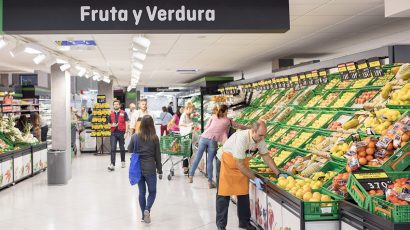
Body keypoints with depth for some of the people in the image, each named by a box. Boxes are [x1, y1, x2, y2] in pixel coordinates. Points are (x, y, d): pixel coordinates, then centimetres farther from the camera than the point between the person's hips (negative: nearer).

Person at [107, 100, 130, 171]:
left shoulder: (124, 113, 2)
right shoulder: (111, 114, 10)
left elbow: (126, 123, -2)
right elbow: (109, 123, 17)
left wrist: (126, 132, -10)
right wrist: (112, 125, -7)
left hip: (121, 133, -1)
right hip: (113, 133, 1)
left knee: (122, 148, 11)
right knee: (113, 149, -8)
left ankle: (123, 162, 29)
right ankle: (112, 164, -13)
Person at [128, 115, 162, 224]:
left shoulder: (135, 137, -5)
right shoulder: (155, 138, -8)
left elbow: (130, 150, 11)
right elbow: (157, 155, -2)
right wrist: (160, 171, 6)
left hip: (138, 168, 2)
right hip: (150, 169, -2)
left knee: (142, 192, 13)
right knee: (152, 191, 11)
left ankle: (144, 215, 18)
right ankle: (147, 209, -12)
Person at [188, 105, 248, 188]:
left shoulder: (213, 116, 15)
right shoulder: (228, 120, 10)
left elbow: (206, 127, 15)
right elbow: (239, 126, 22)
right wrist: (249, 128, 36)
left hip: (204, 138, 2)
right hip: (213, 141, -2)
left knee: (197, 158, 11)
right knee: (210, 161, 5)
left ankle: (190, 176, 16)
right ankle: (210, 182, 8)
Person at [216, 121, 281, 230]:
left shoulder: (260, 139, -14)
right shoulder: (241, 138, -36)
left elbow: (266, 157, -2)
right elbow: (239, 164, -31)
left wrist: (278, 174, -7)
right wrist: (254, 179, -26)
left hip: (242, 165, 7)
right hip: (225, 163, -6)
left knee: (244, 193, 6)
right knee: (224, 195, -3)